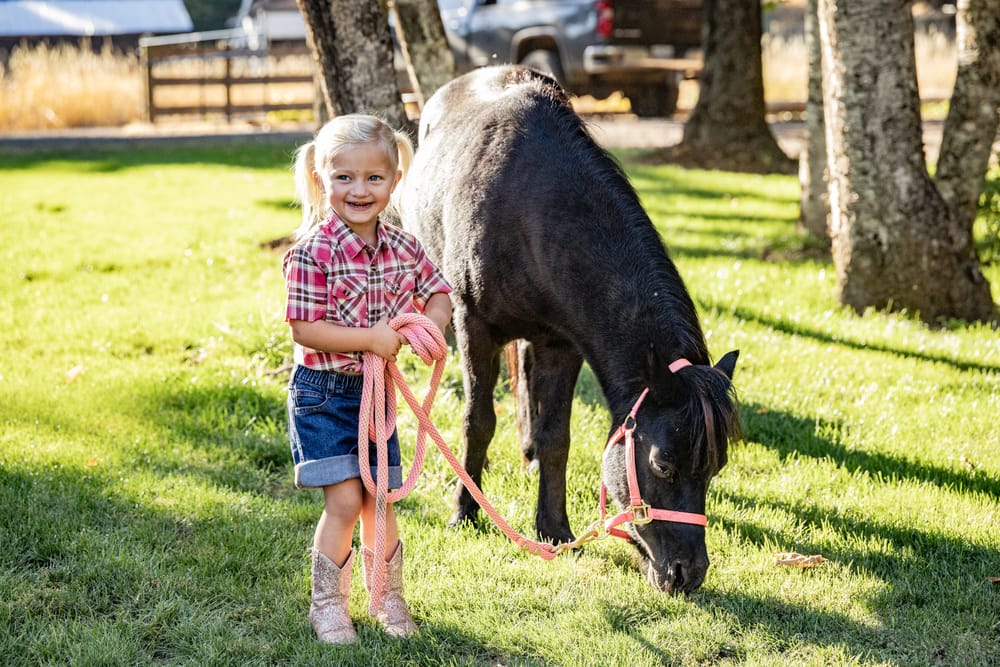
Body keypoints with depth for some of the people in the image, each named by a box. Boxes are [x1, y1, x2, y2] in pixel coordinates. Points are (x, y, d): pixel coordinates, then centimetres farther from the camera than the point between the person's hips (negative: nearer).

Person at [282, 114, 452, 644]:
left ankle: (388, 597, 29)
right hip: (323, 393, -5)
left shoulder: (403, 248, -1)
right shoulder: (312, 251, -17)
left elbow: (438, 294, 13)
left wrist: (430, 323, -10)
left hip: (378, 391, 5)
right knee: (345, 500, -9)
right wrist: (370, 339, -23)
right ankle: (327, 604, 9)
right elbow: (303, 328, -19)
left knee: (379, 500, 11)